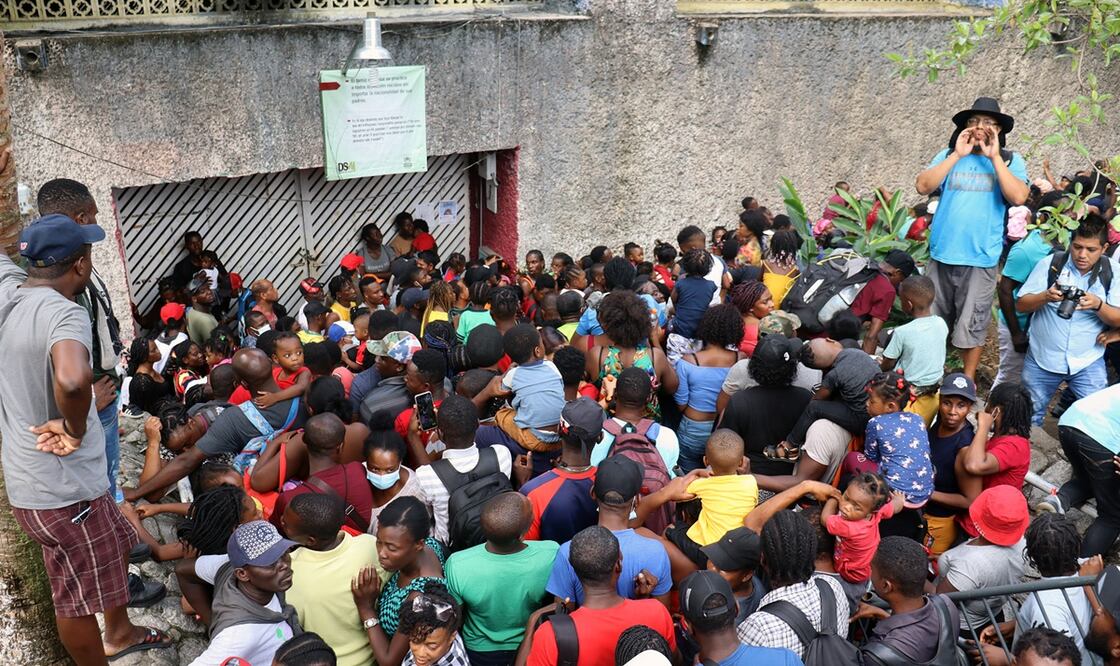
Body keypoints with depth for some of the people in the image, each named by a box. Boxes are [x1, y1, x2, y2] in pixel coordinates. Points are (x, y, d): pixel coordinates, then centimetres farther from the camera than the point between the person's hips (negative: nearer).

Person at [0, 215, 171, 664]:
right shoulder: (64, 313, -27)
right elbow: (73, 380, -46)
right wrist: (73, 430, -32)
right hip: (62, 489, -10)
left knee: (118, 545, 30)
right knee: (79, 596, 11)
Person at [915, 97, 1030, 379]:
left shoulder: (1011, 161, 4)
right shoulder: (948, 155, 7)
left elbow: (1018, 197, -12)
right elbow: (922, 186, -6)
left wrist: (994, 157, -10)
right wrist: (957, 155, -9)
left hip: (980, 257, -2)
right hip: (941, 253, 2)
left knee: (971, 324, 5)